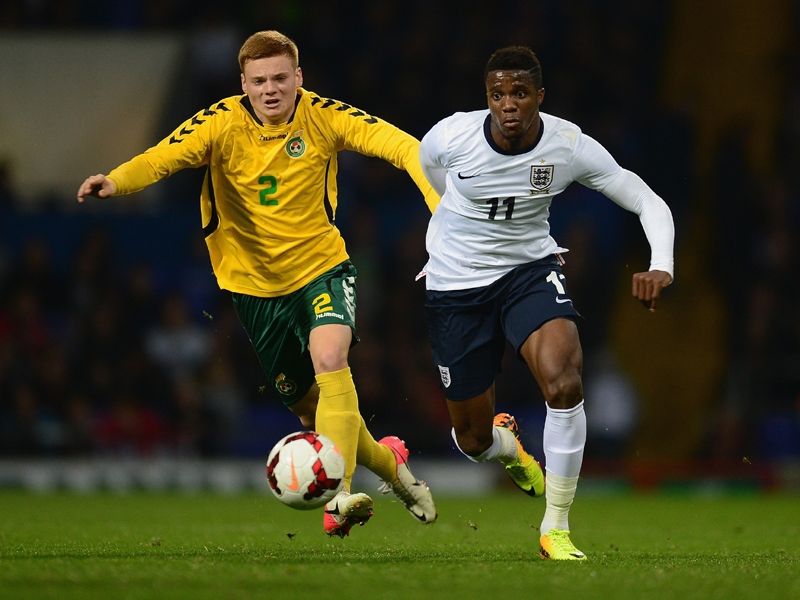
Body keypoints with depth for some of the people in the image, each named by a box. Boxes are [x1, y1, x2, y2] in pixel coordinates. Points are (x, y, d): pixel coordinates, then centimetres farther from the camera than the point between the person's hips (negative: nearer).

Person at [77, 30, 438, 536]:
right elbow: (163, 158, -27)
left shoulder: (322, 115, -13)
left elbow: (398, 144, -21)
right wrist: (116, 181, -48)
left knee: (329, 359, -29)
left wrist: (440, 197, -38)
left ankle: (336, 496, -32)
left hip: (321, 267, -2)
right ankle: (389, 461, 37)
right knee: (306, 403, 10)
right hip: (255, 281, 2)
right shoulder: (222, 123, -14)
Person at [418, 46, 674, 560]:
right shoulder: (449, 137, -19)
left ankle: (556, 529, -14)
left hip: (530, 269, 0)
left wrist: (662, 267, -33)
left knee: (564, 381, -29)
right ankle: (506, 444, 49)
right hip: (456, 283, 0)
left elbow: (649, 203, -14)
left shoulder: (569, 146, -19)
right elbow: (426, 161, 8)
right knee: (473, 438, 6)